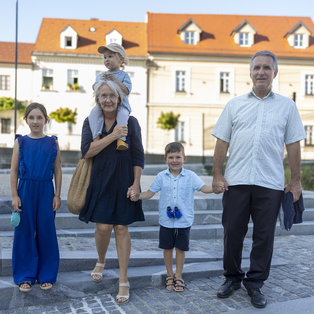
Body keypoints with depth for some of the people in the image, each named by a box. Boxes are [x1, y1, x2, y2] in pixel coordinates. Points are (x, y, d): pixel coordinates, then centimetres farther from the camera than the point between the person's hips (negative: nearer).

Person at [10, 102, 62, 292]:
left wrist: (57, 195, 1)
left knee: (46, 232, 5)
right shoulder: (21, 142, 2)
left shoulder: (53, 143, 3)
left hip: (46, 192, 0)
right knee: (25, 232, 5)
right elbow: (14, 171, 3)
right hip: (25, 191, 0)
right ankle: (25, 276, 19)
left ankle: (47, 275, 20)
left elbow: (58, 172, 5)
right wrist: (15, 195, -3)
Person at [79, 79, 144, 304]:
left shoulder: (130, 122, 0)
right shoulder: (91, 122, 5)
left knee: (121, 228, 1)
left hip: (123, 182, -1)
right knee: (103, 227, -2)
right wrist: (112, 136, -15)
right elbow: (87, 151, -8)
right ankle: (101, 262, 32)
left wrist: (136, 184, -7)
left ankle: (124, 280, 12)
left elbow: (138, 156, 0)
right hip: (100, 182, 1)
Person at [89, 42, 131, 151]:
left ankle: (121, 139, -41)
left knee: (123, 114, -35)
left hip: (120, 104, -3)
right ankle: (96, 137, -30)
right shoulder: (101, 75, 21)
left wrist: (115, 79, -14)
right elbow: (95, 89, 11)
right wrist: (101, 81, -8)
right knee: (94, 112, -27)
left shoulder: (124, 75, 8)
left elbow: (126, 91, -6)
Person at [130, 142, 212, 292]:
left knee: (181, 248, 9)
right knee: (167, 248, 11)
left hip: (184, 221, -1)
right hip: (166, 221, 1)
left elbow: (204, 188, -10)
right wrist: (138, 195, -14)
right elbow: (150, 192, 3)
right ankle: (169, 275, 30)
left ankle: (178, 276, 27)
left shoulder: (190, 176, -3)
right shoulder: (161, 176, 0)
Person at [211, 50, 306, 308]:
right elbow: (222, 143, 7)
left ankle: (255, 283, 22)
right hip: (236, 181, 1)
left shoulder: (287, 106, 8)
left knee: (264, 236, 6)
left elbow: (293, 146, 6)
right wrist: (217, 175, 0)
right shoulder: (235, 105, 9)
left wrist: (296, 181, 2)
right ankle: (232, 278, 27)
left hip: (270, 183, -1)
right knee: (232, 233, 8)